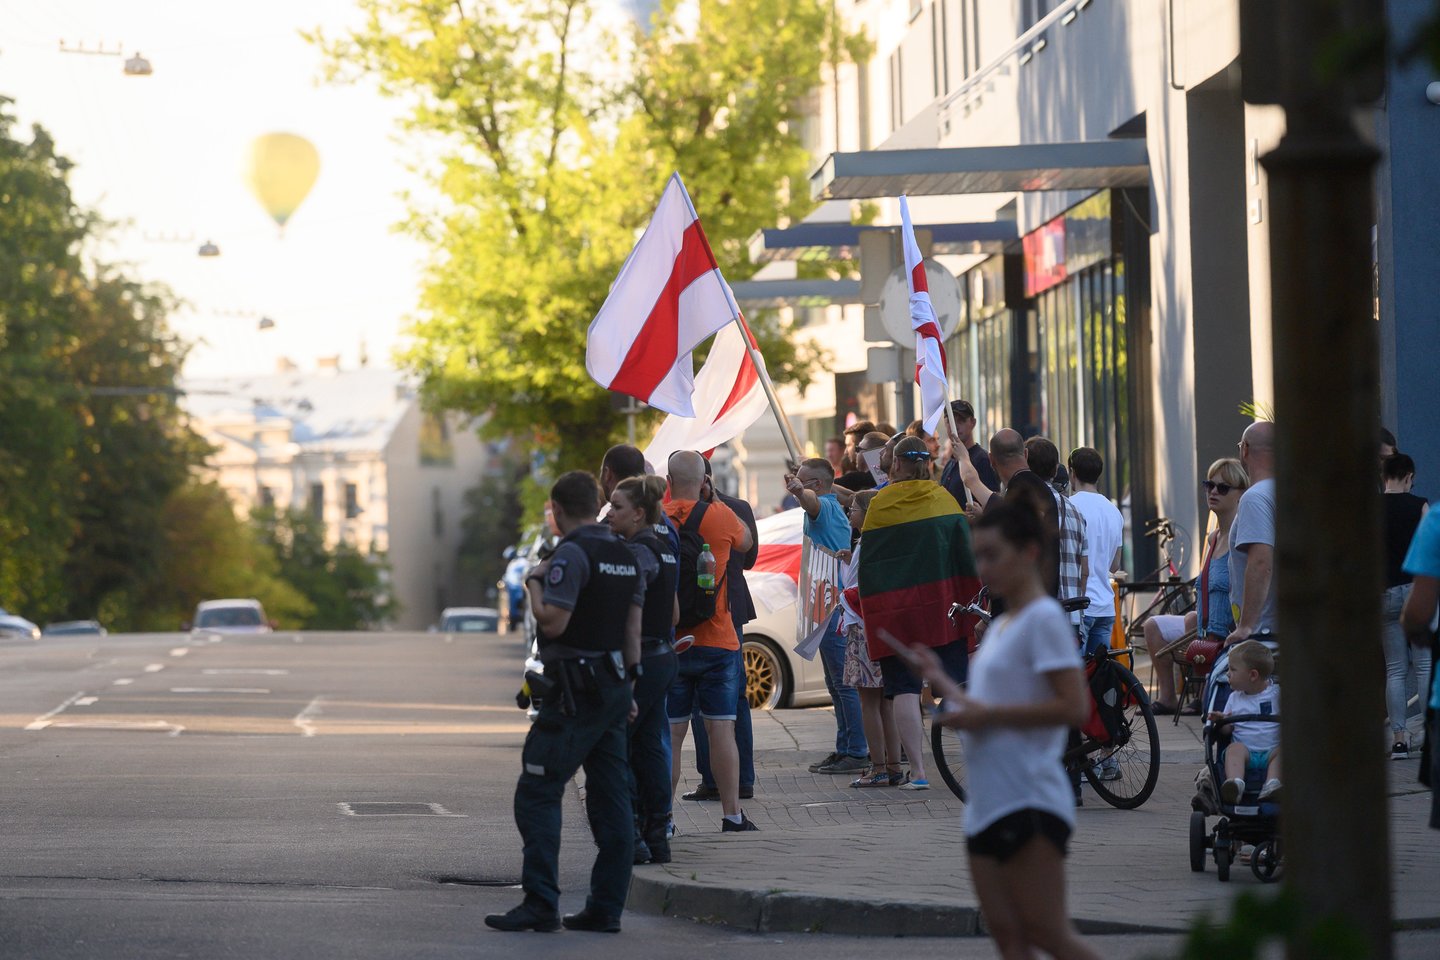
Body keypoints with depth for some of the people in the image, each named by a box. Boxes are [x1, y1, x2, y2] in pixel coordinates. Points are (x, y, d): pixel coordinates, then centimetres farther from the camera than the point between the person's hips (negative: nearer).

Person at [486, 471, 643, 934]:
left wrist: (535, 584, -2)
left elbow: (552, 622, -19)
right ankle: (606, 908, 8)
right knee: (610, 798, 8)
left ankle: (541, 903, -12)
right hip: (614, 687, 9)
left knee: (537, 794, -6)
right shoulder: (626, 556, 12)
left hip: (575, 691, -9)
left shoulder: (571, 554, -13)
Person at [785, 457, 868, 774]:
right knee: (837, 684, 15)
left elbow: (811, 499, -38)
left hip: (832, 606, -11)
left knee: (844, 682, -10)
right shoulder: (835, 510, 19)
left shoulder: (825, 507, -14)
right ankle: (844, 749, 20)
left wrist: (798, 489, -58)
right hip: (834, 603, 11)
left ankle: (857, 752, -11)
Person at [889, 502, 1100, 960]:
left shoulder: (1043, 618, -8)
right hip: (987, 803, 9)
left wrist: (987, 715, -18)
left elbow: (1074, 707, -18)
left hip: (1028, 800, -9)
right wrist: (941, 680, 14)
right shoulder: (999, 627, 19)